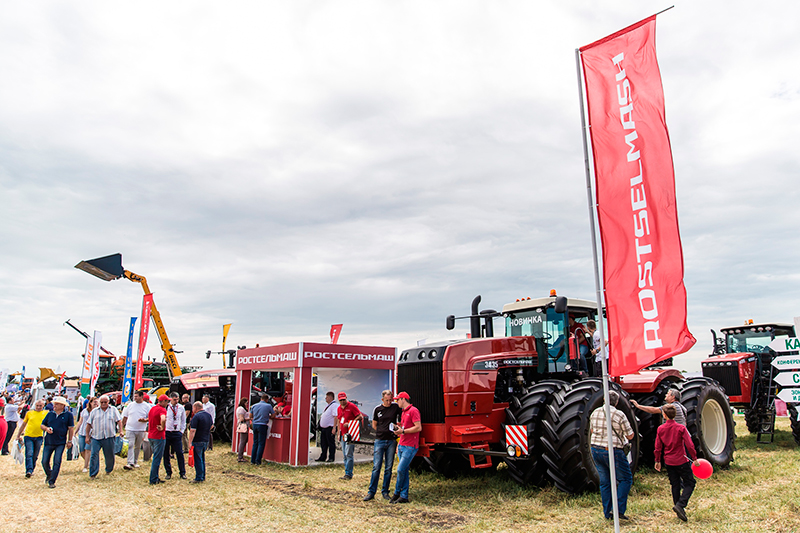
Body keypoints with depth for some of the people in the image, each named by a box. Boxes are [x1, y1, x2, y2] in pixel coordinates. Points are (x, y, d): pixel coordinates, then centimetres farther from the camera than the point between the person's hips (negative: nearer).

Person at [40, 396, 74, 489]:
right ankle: (49, 475, 32)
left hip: (60, 443, -3)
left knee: (57, 462, -6)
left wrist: (69, 441, -1)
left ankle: (52, 481, 5)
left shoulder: (68, 415, -1)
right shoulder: (50, 414, 9)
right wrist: (46, 428, -8)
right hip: (49, 442, 3)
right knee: (44, 462, 4)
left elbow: (71, 428, 1)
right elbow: (42, 425, 16)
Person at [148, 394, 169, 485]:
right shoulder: (162, 409, -16)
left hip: (150, 436, 9)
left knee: (156, 457, 18)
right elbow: (163, 419, -36)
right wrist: (162, 428, -20)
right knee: (157, 458, -2)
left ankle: (155, 478, 23)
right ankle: (153, 480, 1)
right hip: (158, 436, -9)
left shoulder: (152, 408, 13)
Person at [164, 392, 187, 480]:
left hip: (177, 433, 1)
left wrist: (182, 430, 8)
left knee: (180, 453, -1)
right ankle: (168, 473, 17)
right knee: (166, 454, 4)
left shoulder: (181, 408, 6)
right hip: (166, 433, -1)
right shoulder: (165, 408, -4)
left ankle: (182, 473, 8)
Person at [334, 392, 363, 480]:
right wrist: (338, 432, 16)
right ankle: (347, 473, 17)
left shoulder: (352, 406, -8)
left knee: (348, 454, -10)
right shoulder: (339, 408, 14)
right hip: (343, 434, 7)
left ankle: (348, 474, -7)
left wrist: (349, 424, -15)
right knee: (345, 455, 10)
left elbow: (360, 417, -11)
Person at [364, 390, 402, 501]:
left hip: (391, 441, 0)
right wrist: (382, 432, 7)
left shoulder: (396, 407, 0)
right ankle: (371, 492, 4)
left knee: (388, 468, 5)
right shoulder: (377, 409, 5)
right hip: (379, 441, 0)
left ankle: (385, 491, 15)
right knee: (376, 467, -2)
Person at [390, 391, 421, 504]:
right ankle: (403, 496, 12)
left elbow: (418, 428, -18)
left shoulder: (413, 411, -10)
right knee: (404, 471, 9)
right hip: (402, 446, 9)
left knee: (401, 470, -9)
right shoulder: (403, 412, 19)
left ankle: (396, 493, 5)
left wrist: (403, 431, -18)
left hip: (410, 447, -9)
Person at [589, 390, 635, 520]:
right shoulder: (619, 415, -12)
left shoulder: (595, 413, 5)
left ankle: (607, 513, 18)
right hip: (612, 451, -5)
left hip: (596, 450, 5)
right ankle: (618, 509, 1)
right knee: (625, 479, 10)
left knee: (604, 482, 13)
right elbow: (630, 436, -4)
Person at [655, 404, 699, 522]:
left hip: (669, 462, 4)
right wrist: (694, 459, -1)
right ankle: (680, 505, -12)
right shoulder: (681, 428, -10)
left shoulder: (660, 429, -1)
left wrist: (657, 461, 12)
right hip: (681, 460, -4)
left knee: (675, 485, 14)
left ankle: (680, 512, 17)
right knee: (689, 483, 6)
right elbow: (689, 445, -12)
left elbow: (658, 447, 2)